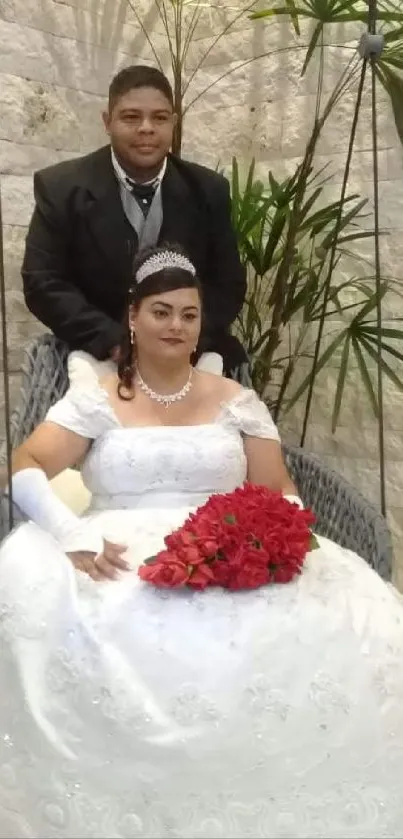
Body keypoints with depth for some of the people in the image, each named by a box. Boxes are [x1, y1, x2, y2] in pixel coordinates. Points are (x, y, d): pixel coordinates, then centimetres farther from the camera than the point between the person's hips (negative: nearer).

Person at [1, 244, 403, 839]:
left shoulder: (236, 401, 15)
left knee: (347, 617, -30)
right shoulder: (97, 401, 9)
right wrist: (72, 537, -23)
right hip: (123, 567, 0)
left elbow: (280, 491, 11)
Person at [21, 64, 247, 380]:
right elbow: (42, 283, -7)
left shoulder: (208, 190, 2)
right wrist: (113, 342, -18)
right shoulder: (61, 188, -4)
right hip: (96, 360, -2)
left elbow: (229, 283, 3)